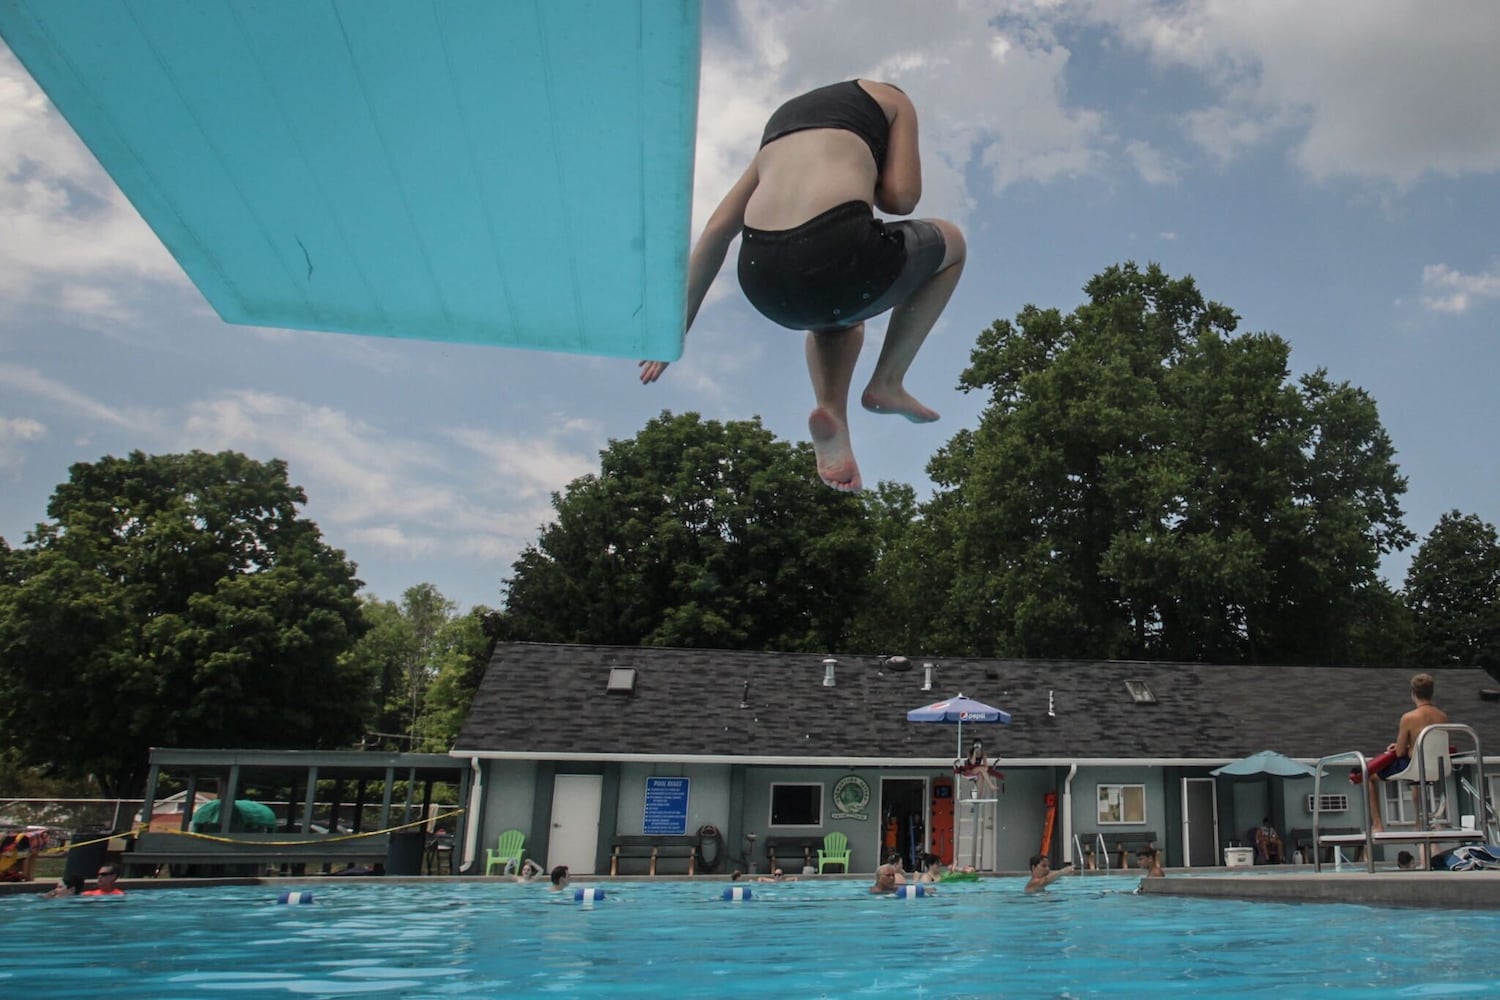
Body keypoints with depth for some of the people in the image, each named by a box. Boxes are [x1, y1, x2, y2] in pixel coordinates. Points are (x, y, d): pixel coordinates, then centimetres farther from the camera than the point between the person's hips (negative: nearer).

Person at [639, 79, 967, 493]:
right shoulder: (890, 99, 22)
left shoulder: (781, 120, 33)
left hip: (764, 283, 5)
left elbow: (717, 229, 24)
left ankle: (831, 409, 11)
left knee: (837, 313, 41)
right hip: (837, 253, -5)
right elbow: (901, 197, 8)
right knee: (951, 243, 29)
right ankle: (887, 383, 19)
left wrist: (678, 326, 25)